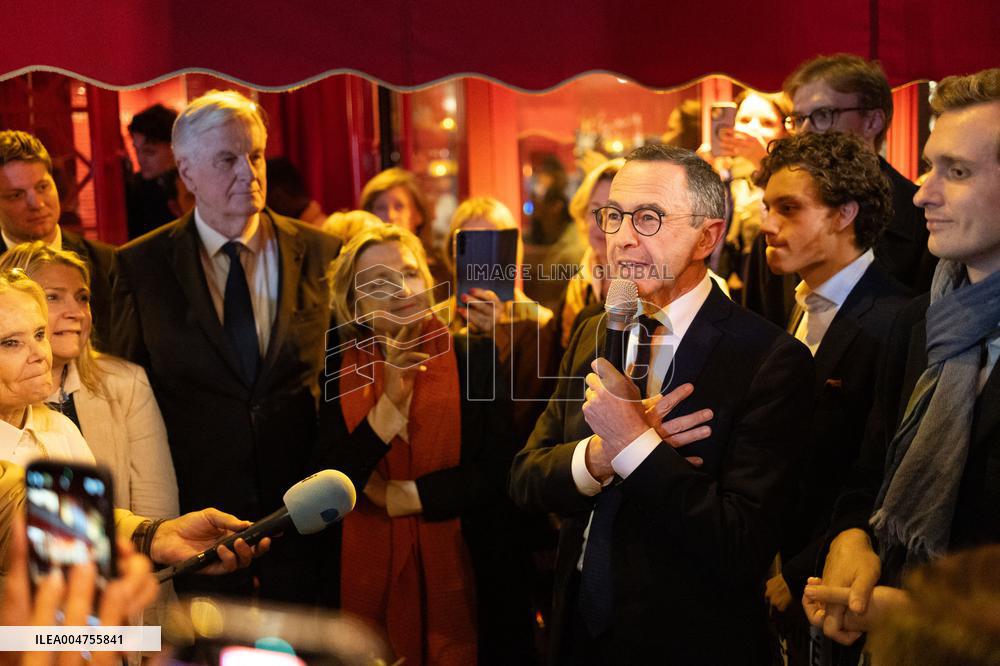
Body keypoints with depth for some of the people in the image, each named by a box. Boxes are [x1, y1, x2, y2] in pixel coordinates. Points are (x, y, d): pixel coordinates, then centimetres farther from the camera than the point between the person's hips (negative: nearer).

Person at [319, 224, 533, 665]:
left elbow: (497, 470, -10)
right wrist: (391, 398, -18)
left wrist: (395, 497, -9)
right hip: (371, 575, 1)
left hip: (465, 569, -1)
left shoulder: (474, 358, -4)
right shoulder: (337, 371, 0)